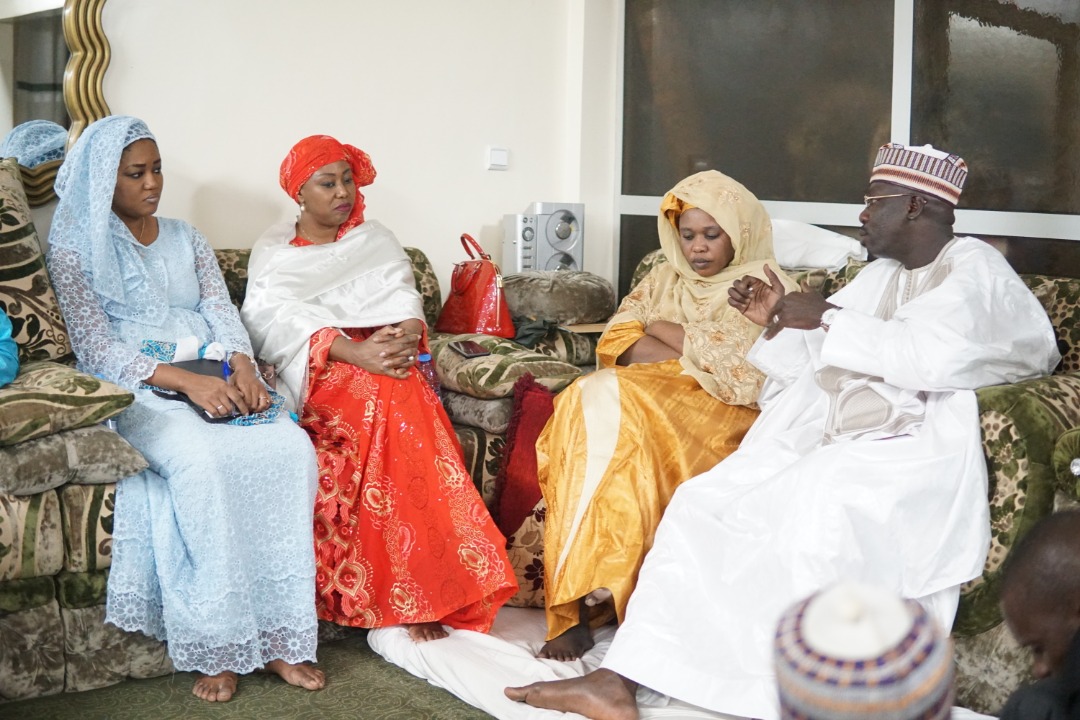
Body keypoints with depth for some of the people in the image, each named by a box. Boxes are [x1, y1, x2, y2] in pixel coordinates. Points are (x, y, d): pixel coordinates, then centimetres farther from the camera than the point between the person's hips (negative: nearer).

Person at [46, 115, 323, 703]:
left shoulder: (187, 239, 21)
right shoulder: (75, 247, 4)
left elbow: (223, 314, 11)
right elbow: (97, 345, -7)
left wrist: (243, 370, -13)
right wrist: (184, 381, -22)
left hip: (214, 381, 5)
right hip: (135, 391, -5)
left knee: (291, 447, -26)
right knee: (201, 459, -38)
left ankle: (278, 636, -23)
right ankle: (217, 645, -28)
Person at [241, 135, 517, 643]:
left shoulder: (377, 240, 20)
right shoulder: (273, 252, 10)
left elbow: (405, 300, 6)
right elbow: (280, 321, -7)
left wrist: (408, 333, -20)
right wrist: (354, 353, -24)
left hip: (388, 361, 3)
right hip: (319, 373, -2)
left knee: (405, 400, -34)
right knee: (386, 398, -35)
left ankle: (421, 590, -36)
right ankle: (408, 594, -35)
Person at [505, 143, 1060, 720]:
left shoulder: (974, 268, -3)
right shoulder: (882, 275, 22)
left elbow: (933, 357, -21)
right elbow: (819, 365, 24)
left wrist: (828, 318, -14)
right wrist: (777, 321, 7)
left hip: (916, 449, -8)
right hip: (831, 444, 8)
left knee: (819, 501, -37)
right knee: (701, 501, -7)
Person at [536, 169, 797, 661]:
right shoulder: (664, 279, 24)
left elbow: (749, 368, -7)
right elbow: (617, 341, 9)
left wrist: (662, 331, -1)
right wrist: (700, 358, -6)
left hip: (719, 413, -4)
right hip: (651, 396, 5)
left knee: (614, 404, -33)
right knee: (591, 399, -30)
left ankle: (593, 596, -34)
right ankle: (580, 601, -36)